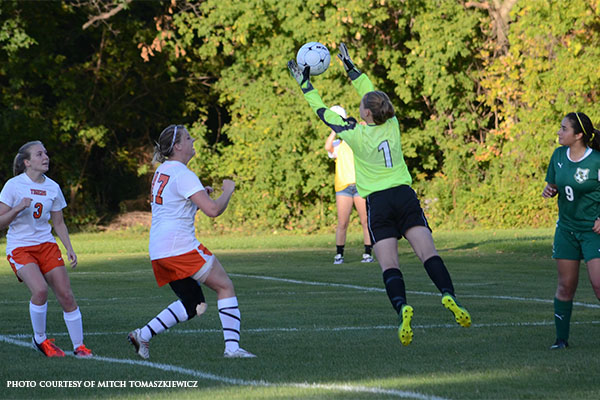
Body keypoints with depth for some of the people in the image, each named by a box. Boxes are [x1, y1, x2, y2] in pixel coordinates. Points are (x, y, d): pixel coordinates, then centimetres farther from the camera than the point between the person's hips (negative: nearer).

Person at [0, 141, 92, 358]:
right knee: (40, 290, -26)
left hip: (46, 246, 4)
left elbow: (58, 223, 16)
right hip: (19, 248, -4)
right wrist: (18, 209, -23)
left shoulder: (53, 188, 6)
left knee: (66, 295, -6)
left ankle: (79, 346, 6)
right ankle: (39, 338, -3)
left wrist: (69, 249, 5)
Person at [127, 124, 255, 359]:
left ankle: (143, 335, 6)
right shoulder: (182, 174, -13)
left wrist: (200, 195, 16)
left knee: (194, 305, 14)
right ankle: (232, 346, -6)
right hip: (180, 247, -9)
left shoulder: (162, 171, 16)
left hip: (158, 251, 9)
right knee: (225, 286, 0)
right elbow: (213, 210, -20)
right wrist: (228, 191, -2)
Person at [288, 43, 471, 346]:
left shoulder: (357, 135, -5)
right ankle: (448, 296, -29)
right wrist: (351, 68, 31)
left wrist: (305, 85, 17)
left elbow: (324, 113, 6)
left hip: (378, 202, -3)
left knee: (389, 265, -10)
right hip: (405, 196, 3)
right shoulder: (392, 125, 5)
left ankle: (401, 307, -32)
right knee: (429, 253, -10)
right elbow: (373, 95, 21)